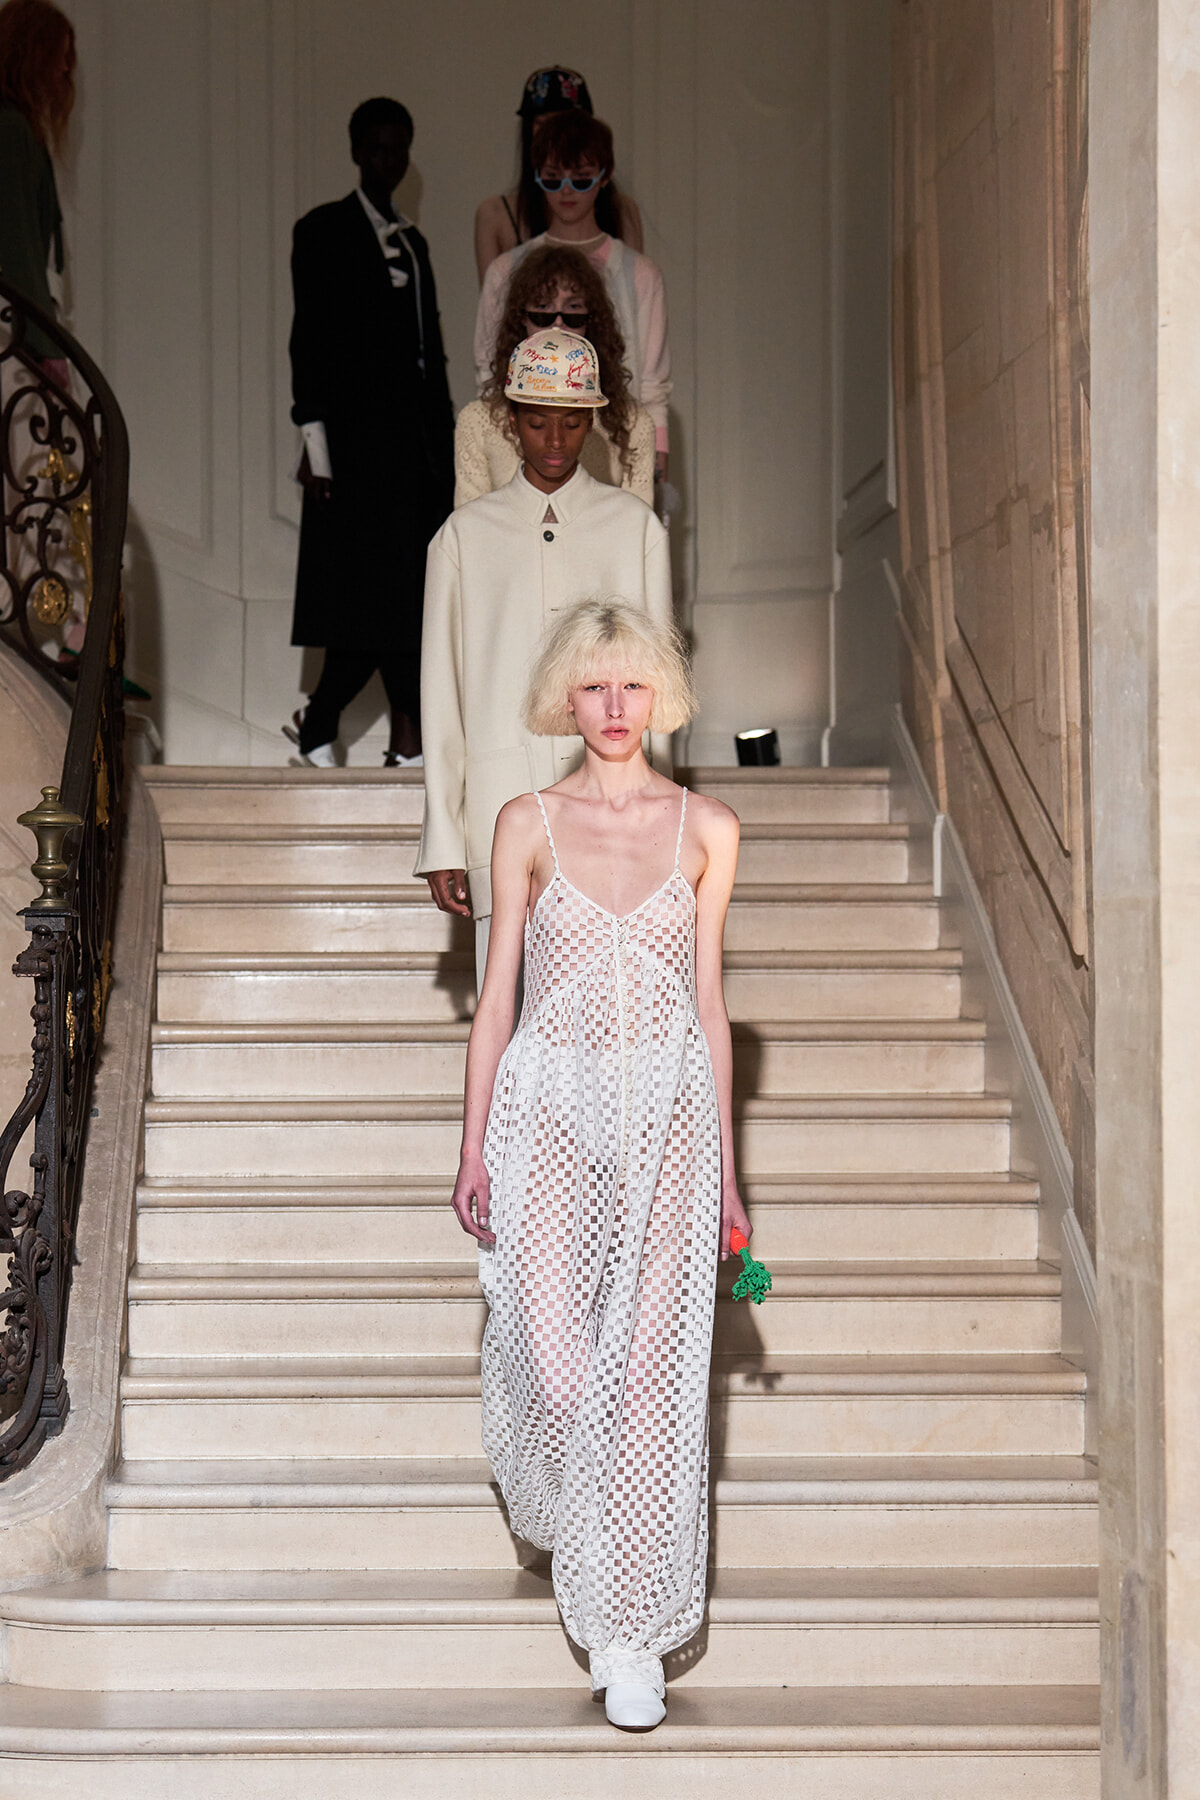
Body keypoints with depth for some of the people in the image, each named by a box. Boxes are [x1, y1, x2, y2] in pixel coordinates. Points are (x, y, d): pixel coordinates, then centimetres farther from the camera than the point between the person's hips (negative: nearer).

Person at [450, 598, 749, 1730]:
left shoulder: (705, 828, 6)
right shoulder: (528, 823, 4)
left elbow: (708, 1002, 10)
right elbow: (497, 993, 6)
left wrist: (724, 1165, 9)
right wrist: (474, 1148, 1)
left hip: (668, 1111, 1)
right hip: (550, 1106, -1)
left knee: (653, 1366, -3)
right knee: (553, 1356, -6)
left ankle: (628, 1633, 6)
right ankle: (573, 1522, 29)